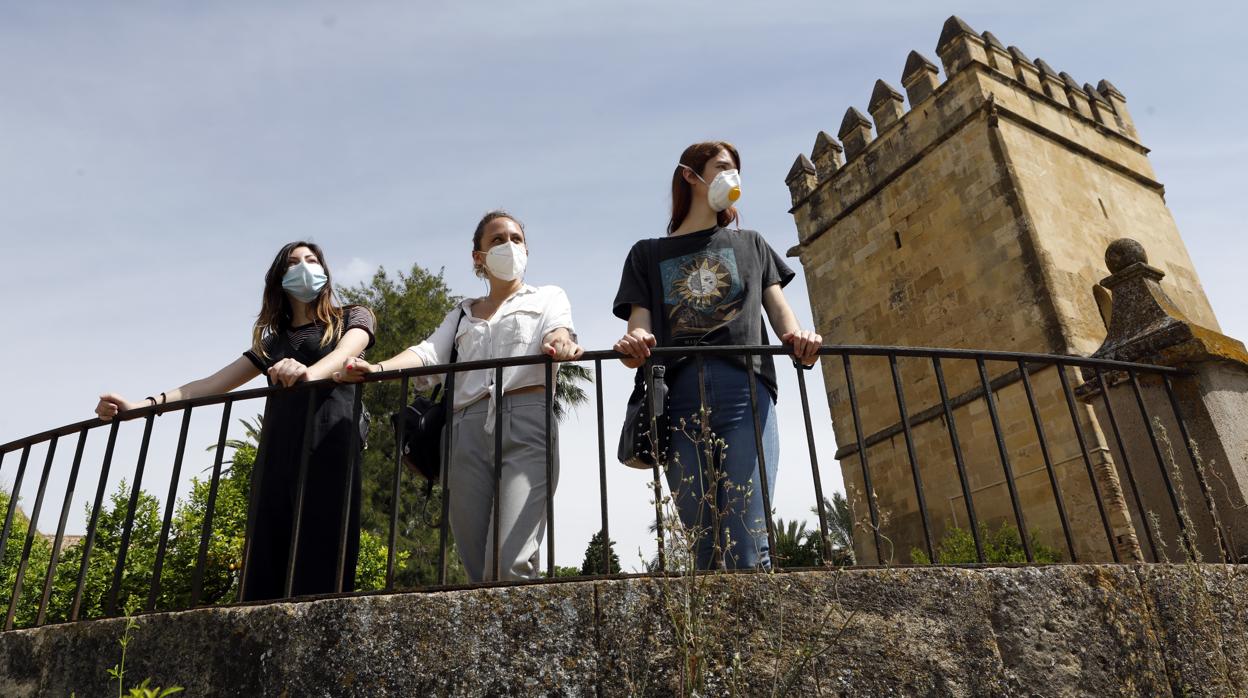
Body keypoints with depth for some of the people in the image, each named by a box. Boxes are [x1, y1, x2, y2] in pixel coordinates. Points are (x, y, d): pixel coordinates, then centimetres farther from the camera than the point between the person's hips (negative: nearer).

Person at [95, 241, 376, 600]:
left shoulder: (352, 318, 14)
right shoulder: (271, 343, 26)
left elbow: (347, 352, -9)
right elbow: (212, 383, 21)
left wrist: (309, 373, -31)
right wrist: (141, 405, 7)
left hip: (329, 446, -4)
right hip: (278, 454, 5)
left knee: (321, 554, -15)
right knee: (268, 562, -5)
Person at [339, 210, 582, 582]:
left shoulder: (548, 297, 19)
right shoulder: (462, 314, 27)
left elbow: (557, 329, -3)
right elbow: (430, 353, 10)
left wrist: (560, 344, -29)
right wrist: (378, 369, -11)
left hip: (524, 423, -3)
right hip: (467, 430, 4)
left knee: (510, 565, -19)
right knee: (479, 569, -1)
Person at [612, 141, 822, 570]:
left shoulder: (750, 244, 26)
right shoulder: (648, 254, 22)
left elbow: (779, 309, 14)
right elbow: (640, 320, 9)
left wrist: (798, 339, -10)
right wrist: (635, 345, -16)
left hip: (745, 392, 0)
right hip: (680, 398, 0)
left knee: (749, 549, -11)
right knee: (707, 549, -1)